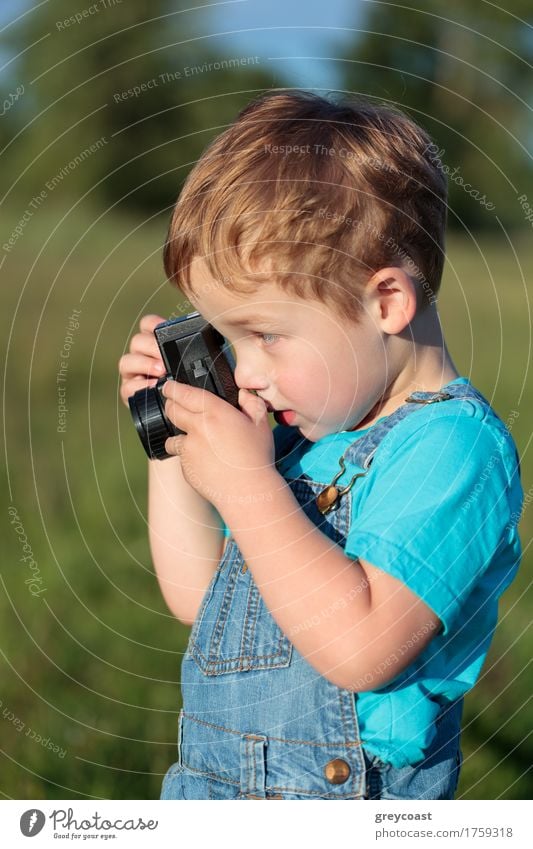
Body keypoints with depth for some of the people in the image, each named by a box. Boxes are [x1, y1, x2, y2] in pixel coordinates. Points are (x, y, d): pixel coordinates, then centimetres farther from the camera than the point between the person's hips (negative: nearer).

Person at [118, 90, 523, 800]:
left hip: (341, 794, -7)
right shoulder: (302, 438, 6)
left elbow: (361, 647, -29)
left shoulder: (454, 447, -18)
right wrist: (170, 446, 7)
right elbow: (197, 597, 15)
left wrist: (245, 483, -24)